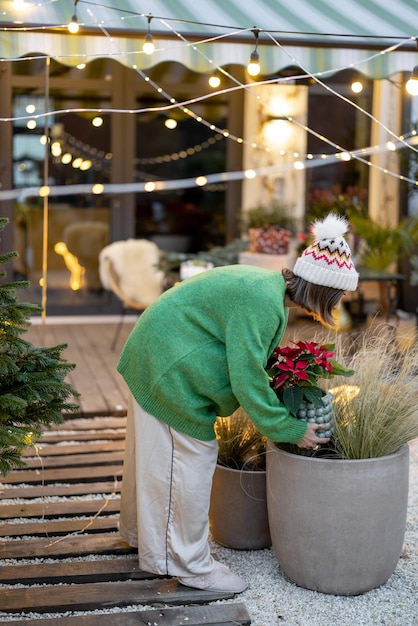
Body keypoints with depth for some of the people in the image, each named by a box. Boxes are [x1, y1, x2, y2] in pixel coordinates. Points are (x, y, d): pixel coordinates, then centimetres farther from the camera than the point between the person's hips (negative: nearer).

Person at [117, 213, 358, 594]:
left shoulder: (269, 287, 5)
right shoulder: (262, 302, -27)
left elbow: (249, 363, 14)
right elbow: (247, 377, -25)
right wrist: (290, 429, -15)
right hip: (169, 372, -11)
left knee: (153, 454, 23)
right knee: (189, 461, -2)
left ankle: (140, 530, 41)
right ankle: (190, 565, 11)